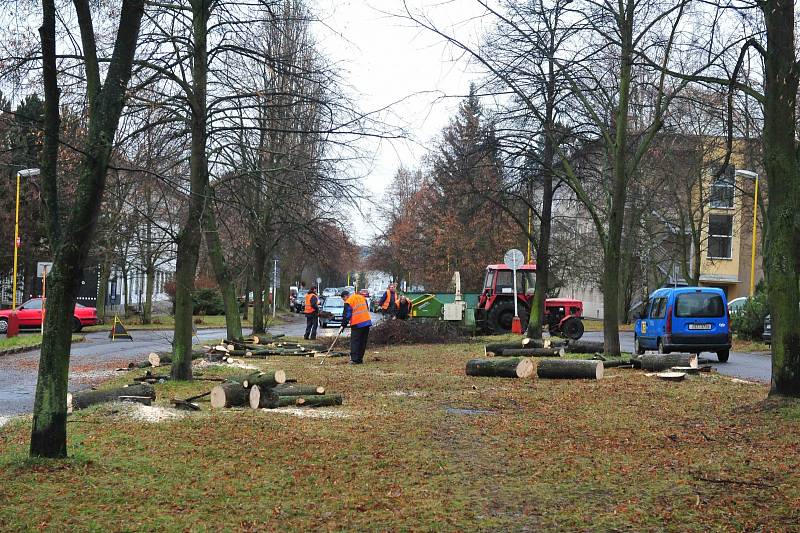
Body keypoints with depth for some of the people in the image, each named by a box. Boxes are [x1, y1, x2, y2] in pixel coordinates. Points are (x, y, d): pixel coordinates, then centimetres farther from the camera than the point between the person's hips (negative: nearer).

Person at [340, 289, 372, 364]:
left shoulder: (348, 302, -6)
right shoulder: (362, 298, 15)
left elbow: (346, 315, -8)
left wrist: (343, 326, -2)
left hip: (357, 324, -6)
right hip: (367, 322, 7)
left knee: (354, 342, -2)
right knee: (363, 342, 10)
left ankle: (354, 359, -9)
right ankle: (360, 359, 11)